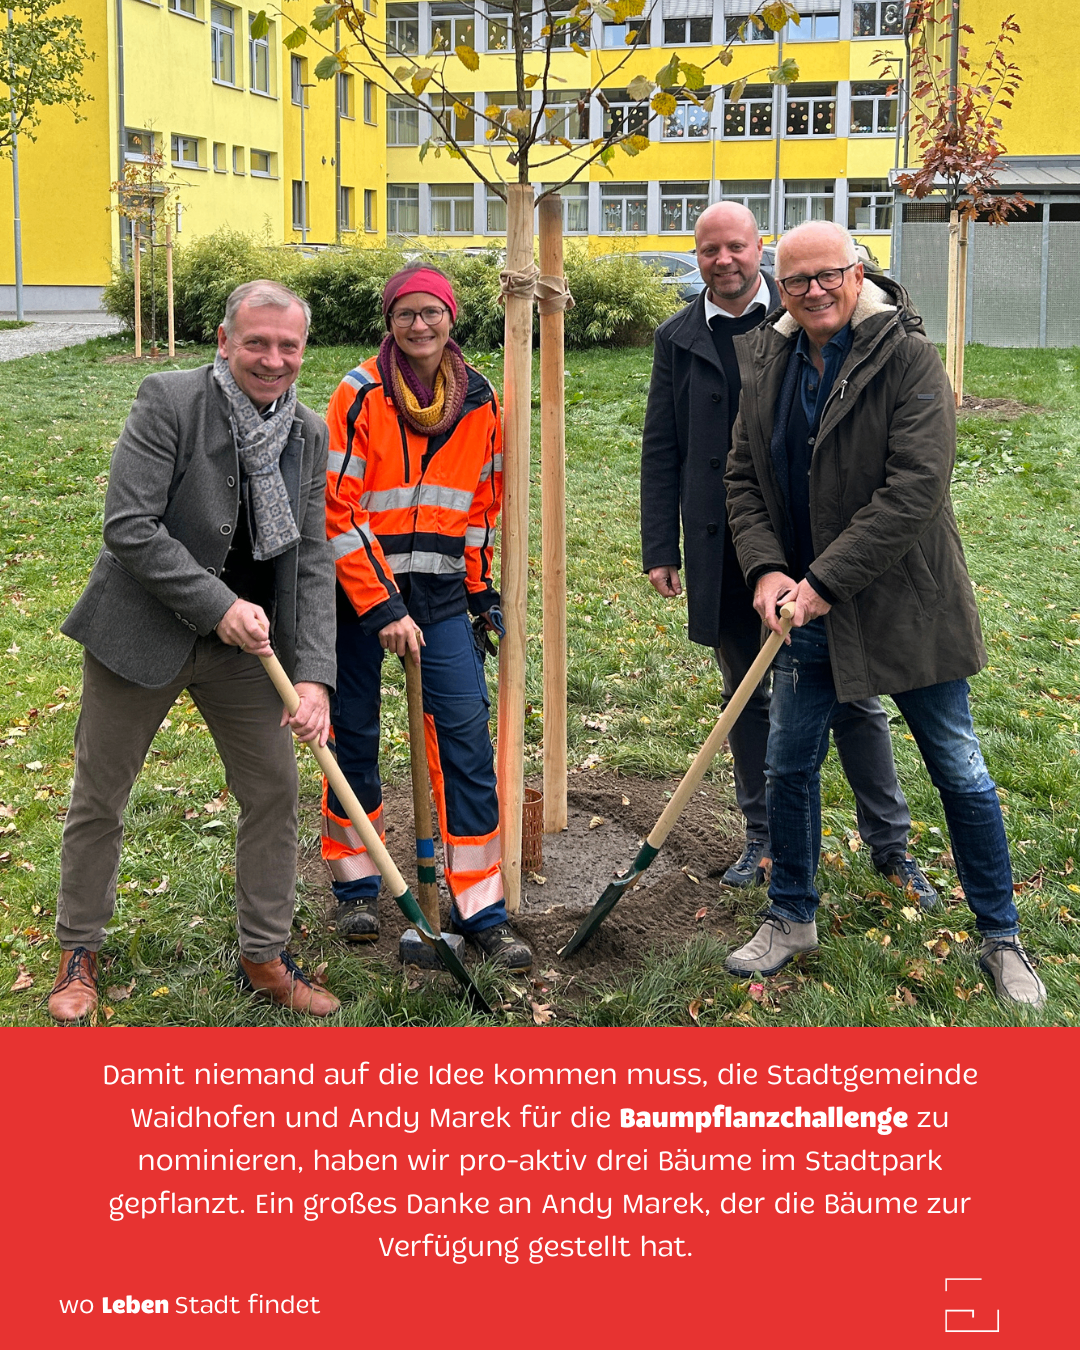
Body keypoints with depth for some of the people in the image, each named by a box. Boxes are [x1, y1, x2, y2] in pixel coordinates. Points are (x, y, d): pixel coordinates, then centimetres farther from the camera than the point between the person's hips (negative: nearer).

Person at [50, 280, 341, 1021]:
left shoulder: (310, 433, -1)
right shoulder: (169, 401, -16)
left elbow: (313, 562, -2)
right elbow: (129, 527, -22)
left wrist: (315, 674, -13)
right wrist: (218, 606, -24)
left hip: (248, 640, 4)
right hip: (142, 634, -4)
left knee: (275, 792, 7)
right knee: (99, 799, 8)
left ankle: (265, 957, 24)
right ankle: (79, 952, 29)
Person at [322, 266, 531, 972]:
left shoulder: (481, 402, 5)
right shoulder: (362, 394, -8)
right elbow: (338, 508, -13)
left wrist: (482, 589, 15)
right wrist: (382, 606, -17)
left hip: (441, 593, 3)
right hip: (358, 588, -3)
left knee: (467, 737, -3)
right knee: (355, 737, 7)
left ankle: (482, 910, 5)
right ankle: (357, 886, 27)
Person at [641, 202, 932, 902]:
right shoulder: (678, 339, 7)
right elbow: (660, 451, 9)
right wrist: (659, 548, 4)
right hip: (723, 549, 3)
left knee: (851, 693, 3)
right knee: (747, 696, 12)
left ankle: (891, 843, 15)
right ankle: (764, 837, 26)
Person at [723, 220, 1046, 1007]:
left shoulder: (908, 358, -14)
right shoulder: (768, 366, 4)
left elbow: (917, 487, -21)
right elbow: (744, 477, 9)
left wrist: (825, 579, -22)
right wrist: (766, 568, -8)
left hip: (905, 607, -5)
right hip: (808, 612, 5)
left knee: (960, 773, 6)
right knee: (789, 766, 11)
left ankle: (1002, 939, 22)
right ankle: (792, 919, 32)